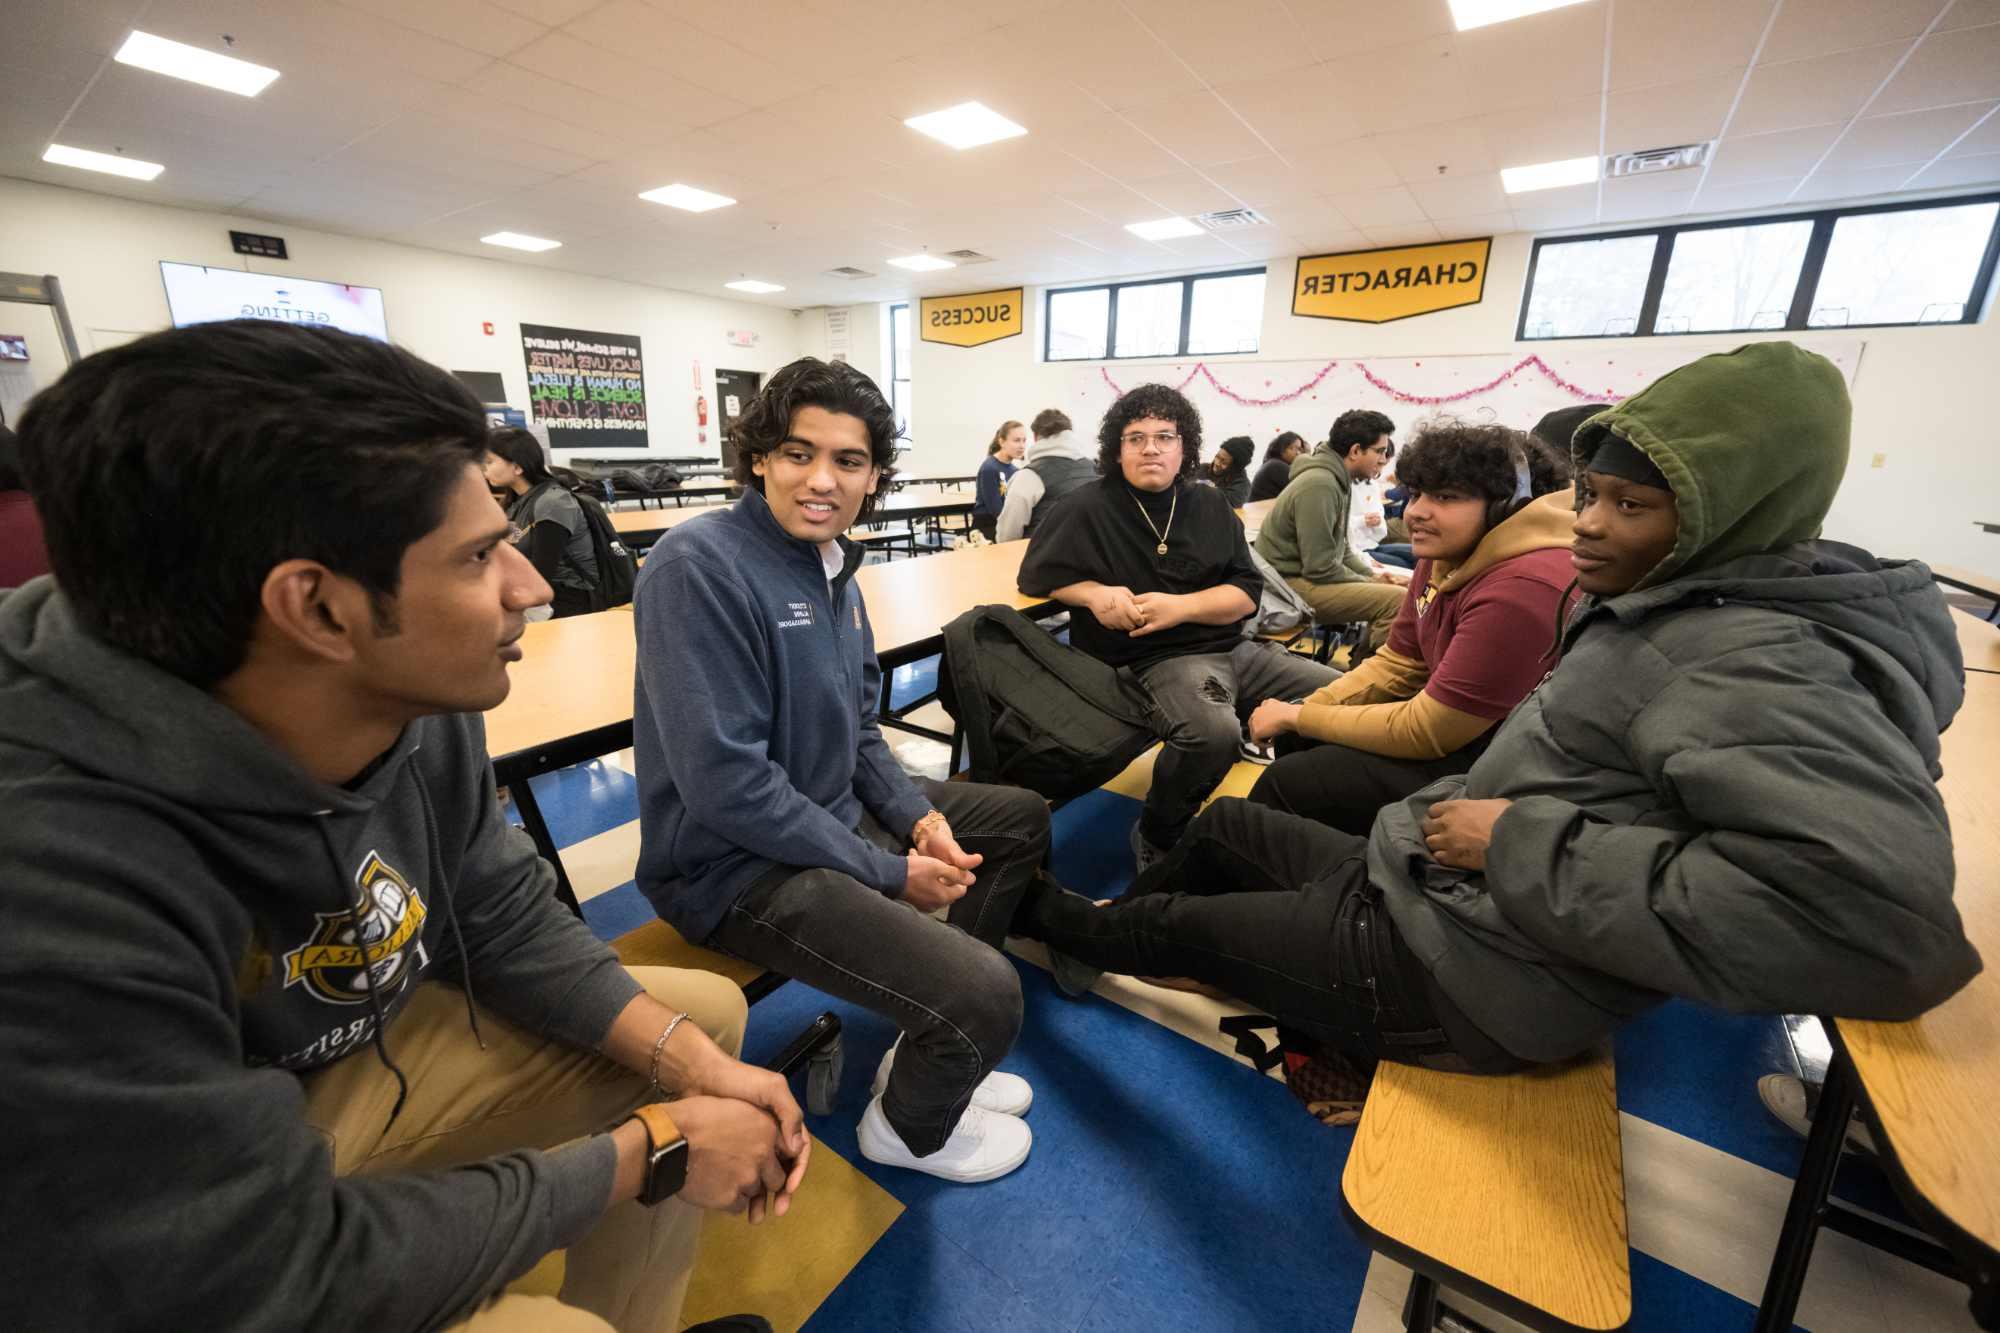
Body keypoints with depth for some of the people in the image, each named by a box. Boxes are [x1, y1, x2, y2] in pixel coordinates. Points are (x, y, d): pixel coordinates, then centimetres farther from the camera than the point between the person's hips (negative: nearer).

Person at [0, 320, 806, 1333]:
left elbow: (511, 921, -5)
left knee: (704, 1015, 3)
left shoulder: (424, 707, -15)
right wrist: (652, 1150, -22)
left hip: (354, 1055, 7)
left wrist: (691, 1062, -15)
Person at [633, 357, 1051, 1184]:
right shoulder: (698, 567, -22)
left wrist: (915, 815, -5)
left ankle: (935, 1046, 27)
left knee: (1021, 816, 18)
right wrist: (888, 872, -19)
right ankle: (909, 1125, 18)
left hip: (837, 813, 10)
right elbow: (726, 786, -27)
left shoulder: (832, 565, 5)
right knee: (984, 994, -21)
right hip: (737, 862, -9)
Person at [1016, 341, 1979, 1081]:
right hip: (1429, 887, 9)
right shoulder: (1671, 609, 7)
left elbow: (1880, 917, -36)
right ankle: (1098, 931, 44)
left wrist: (1522, 842, -29)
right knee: (1222, 823, 21)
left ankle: (1043, 916, 40)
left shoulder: (1756, 665, -23)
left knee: (1175, 925, 9)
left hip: (1451, 966, -9)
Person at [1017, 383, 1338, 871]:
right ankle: (1156, 837, -7)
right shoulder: (1091, 509, -1)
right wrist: (1095, 593, -16)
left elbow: (1248, 592, 6)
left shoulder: (1210, 504, 10)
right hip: (1158, 660, -6)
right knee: (1212, 731, -36)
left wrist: (1179, 606, -13)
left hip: (1234, 648, 6)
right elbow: (1035, 574, 3)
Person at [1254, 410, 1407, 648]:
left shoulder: (1338, 481, 11)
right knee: (1396, 600, -21)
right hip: (1291, 585, -11)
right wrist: (1369, 582, -9)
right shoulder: (1320, 484, -20)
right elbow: (1321, 568, -22)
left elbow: (1341, 549, 19)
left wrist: (1373, 575, 3)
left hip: (1307, 575, 11)